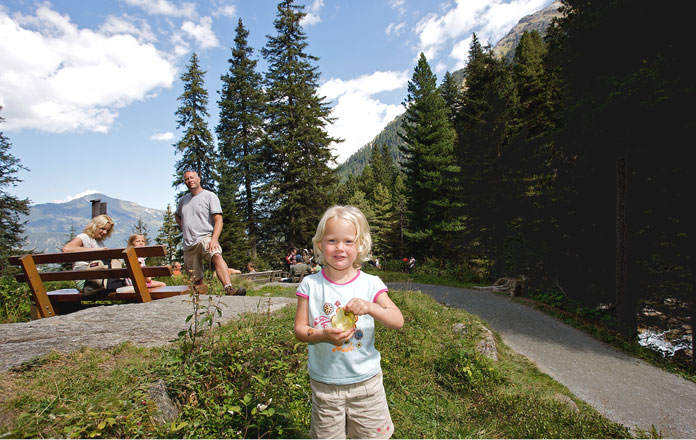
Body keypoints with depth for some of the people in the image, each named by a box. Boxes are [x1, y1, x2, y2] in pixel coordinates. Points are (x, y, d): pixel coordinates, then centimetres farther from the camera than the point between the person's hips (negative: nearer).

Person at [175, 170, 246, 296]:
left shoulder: (210, 196, 2)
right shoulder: (183, 200, 19)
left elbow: (218, 220, -8)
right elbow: (177, 216, 40)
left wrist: (214, 239, -22)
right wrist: (184, 229, 20)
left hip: (206, 237, -6)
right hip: (189, 244, 6)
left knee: (217, 256, -36)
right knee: (196, 279, 8)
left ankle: (229, 289, -53)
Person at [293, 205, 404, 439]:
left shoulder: (371, 284, -8)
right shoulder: (310, 284, -8)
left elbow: (398, 321, -14)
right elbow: (299, 329, -6)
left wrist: (370, 307, -32)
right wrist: (322, 335, -26)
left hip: (366, 380, 0)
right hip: (324, 382, 1)